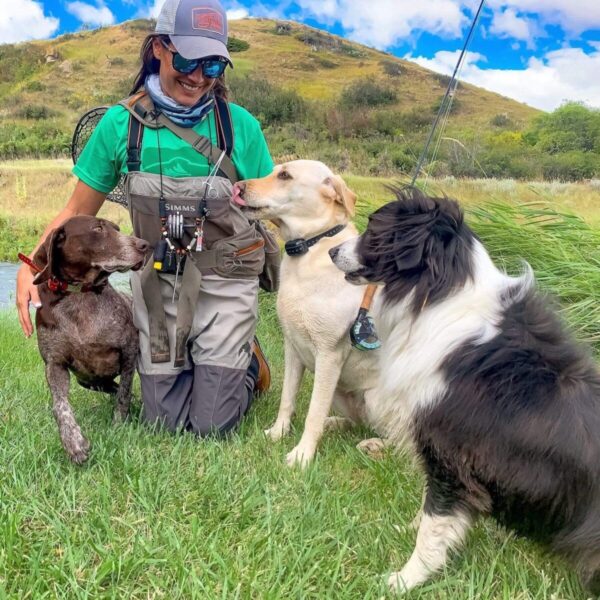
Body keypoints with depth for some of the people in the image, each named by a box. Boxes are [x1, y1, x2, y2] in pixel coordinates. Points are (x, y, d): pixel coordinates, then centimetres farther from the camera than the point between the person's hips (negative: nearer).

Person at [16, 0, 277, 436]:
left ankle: (248, 360, 28)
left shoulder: (240, 125, -8)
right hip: (158, 282, 2)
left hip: (224, 282, -1)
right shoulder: (122, 123, -6)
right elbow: (79, 212, 1)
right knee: (164, 422, 7)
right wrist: (31, 265, -11)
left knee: (211, 426, -2)